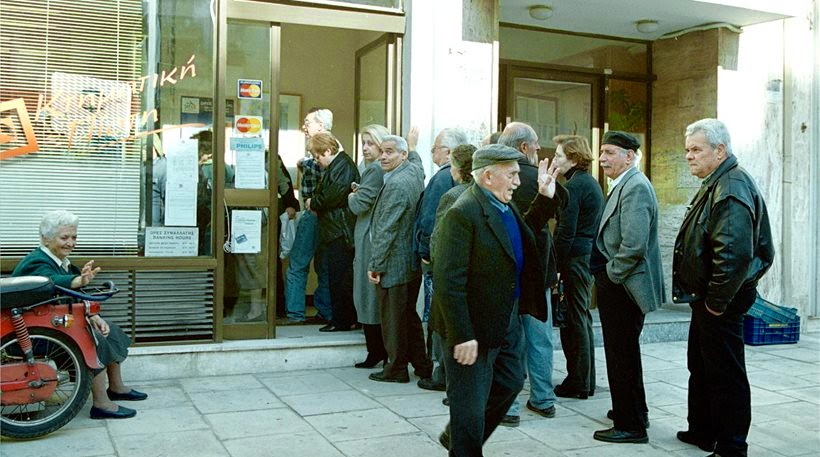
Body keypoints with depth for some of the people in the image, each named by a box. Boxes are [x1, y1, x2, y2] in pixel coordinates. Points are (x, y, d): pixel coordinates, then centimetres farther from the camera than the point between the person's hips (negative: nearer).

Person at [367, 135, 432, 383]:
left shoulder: (395, 185, -21)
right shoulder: (416, 172, 6)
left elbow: (386, 230, -21)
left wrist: (375, 265, -15)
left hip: (394, 264, -10)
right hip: (413, 262, 10)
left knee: (393, 318, 2)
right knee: (410, 314, 18)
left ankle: (396, 369, 13)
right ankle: (422, 365, 25)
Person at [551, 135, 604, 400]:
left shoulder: (574, 186, -14)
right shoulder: (591, 183, 15)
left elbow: (566, 232, -19)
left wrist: (556, 266, -14)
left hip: (574, 259, -10)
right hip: (589, 257, 10)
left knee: (574, 321, -3)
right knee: (583, 319, 15)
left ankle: (577, 384, 5)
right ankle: (586, 381, 23)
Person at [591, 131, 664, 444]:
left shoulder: (635, 187, -18)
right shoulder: (623, 186, 14)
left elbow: (634, 244, -27)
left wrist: (611, 274, -15)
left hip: (623, 287, -10)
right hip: (615, 285, 10)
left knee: (623, 355, 0)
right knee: (622, 352, 20)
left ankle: (631, 426, 11)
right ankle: (631, 410, 36)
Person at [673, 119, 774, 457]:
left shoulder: (732, 188, -20)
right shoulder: (715, 185, 14)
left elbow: (735, 254, -30)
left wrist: (717, 301, -22)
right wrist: (706, 300, 18)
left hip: (720, 304, -11)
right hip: (705, 298, 11)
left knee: (725, 375, 0)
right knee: (700, 368, 21)